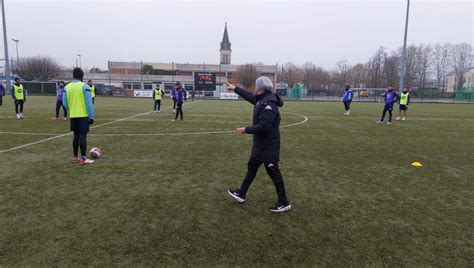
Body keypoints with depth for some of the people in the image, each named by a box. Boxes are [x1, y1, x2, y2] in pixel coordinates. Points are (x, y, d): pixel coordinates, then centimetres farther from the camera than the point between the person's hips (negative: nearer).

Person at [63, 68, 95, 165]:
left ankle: (75, 157, 21)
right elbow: (89, 103, -12)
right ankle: (83, 158, -3)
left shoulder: (67, 87, 6)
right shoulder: (85, 86, -9)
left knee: (76, 136, 14)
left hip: (73, 116, 5)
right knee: (83, 136, -3)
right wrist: (91, 116, -8)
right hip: (83, 116, -5)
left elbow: (65, 103, 8)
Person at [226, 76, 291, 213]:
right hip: (260, 145, 10)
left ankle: (284, 203, 16)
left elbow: (263, 127, -30)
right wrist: (235, 89, 32)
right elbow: (250, 96, 24)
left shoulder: (268, 104, -26)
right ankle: (241, 194, 35)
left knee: (273, 172, 1)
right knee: (251, 167, 20)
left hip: (268, 146, -10)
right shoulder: (262, 99, 4)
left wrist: (246, 130, -17)